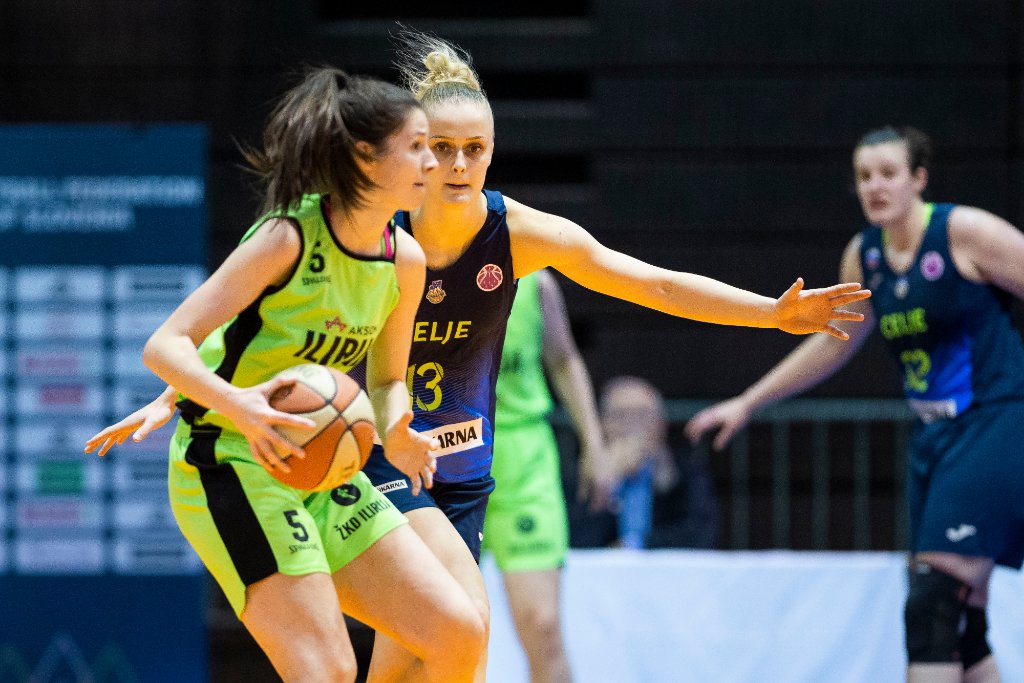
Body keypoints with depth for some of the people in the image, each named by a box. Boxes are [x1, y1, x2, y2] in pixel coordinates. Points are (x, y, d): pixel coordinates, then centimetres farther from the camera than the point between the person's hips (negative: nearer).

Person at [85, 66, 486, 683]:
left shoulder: (405, 259, 3)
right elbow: (165, 347, -19)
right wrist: (237, 405, -38)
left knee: (459, 633, -3)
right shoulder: (288, 238, -17)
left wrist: (394, 432, -7)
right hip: (230, 464, -7)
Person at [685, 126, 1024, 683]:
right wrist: (748, 402, 26)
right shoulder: (863, 256, 8)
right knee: (959, 622, 6)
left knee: (935, 606, -15)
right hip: (934, 437, 7)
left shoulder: (965, 232, -12)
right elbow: (831, 345, 23)